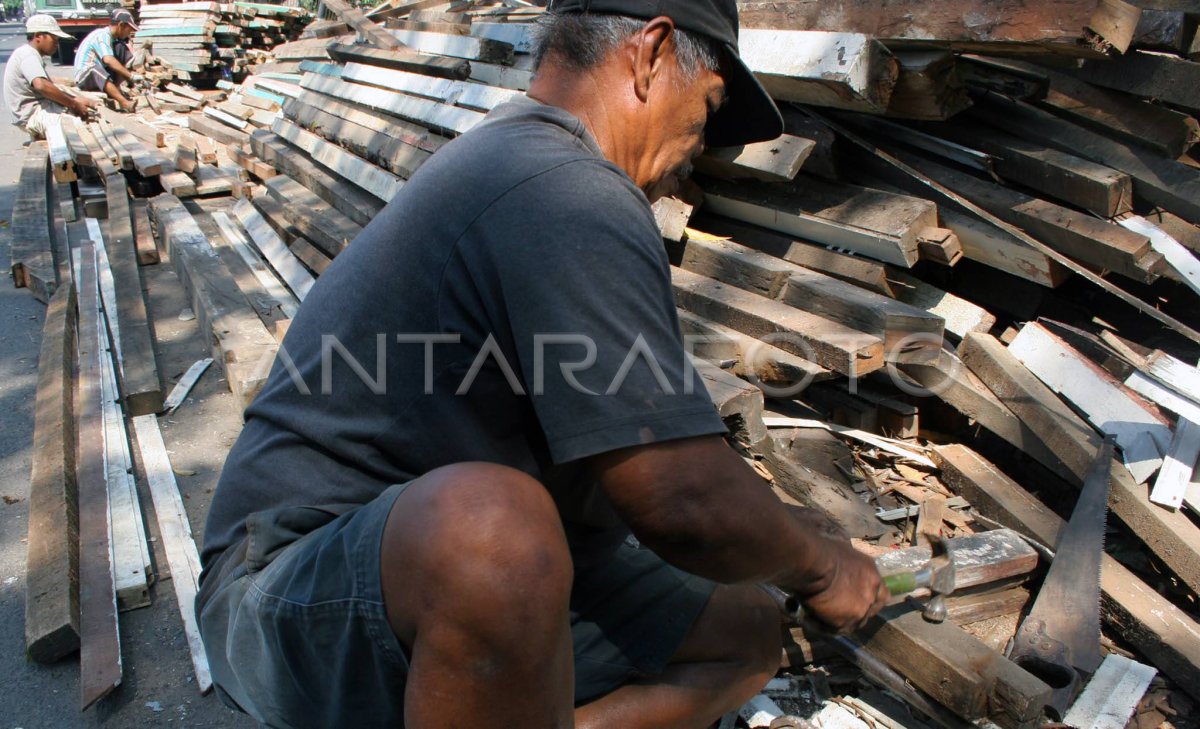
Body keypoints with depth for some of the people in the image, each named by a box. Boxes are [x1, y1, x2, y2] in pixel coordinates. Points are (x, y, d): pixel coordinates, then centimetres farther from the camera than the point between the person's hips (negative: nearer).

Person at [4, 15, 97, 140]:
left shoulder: (32, 55, 21)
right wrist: (74, 104, -23)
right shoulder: (28, 55, -13)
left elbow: (50, 88, 20)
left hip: (41, 109, 11)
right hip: (33, 115, -11)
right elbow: (41, 85, -31)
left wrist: (75, 100, 3)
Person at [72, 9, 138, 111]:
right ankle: (125, 103, -60)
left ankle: (117, 89, -14)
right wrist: (130, 76, -39)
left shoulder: (113, 38, 9)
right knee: (95, 69, -41)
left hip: (102, 76, 8)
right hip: (84, 76, -8)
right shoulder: (102, 35, -18)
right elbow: (108, 59, -35)